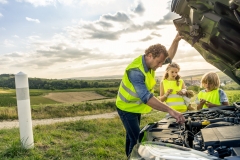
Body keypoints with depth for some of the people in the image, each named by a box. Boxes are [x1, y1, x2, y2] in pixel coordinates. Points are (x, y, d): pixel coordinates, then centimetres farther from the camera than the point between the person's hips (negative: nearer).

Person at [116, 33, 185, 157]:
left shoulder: (149, 62, -8)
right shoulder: (136, 71, -35)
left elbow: (169, 58, 5)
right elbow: (146, 98, -43)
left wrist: (176, 40, -11)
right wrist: (170, 111, -47)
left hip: (136, 107, 8)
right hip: (127, 108, -8)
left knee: (132, 136, 22)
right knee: (136, 140, -7)